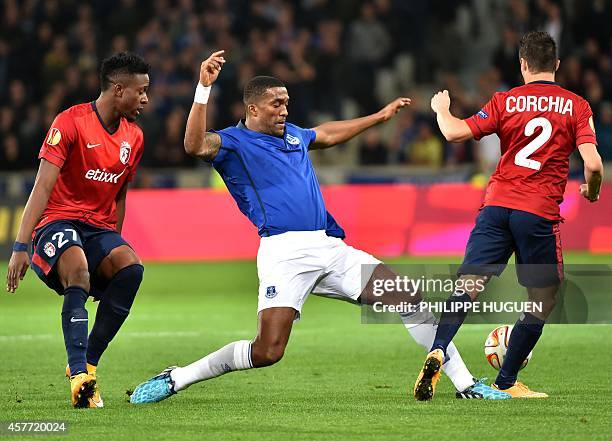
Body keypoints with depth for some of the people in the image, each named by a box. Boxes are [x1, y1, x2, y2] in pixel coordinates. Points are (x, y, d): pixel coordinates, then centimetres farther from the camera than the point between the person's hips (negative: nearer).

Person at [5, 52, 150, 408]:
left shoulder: (134, 137, 10)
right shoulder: (71, 122, -11)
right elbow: (42, 188, -15)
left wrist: (113, 246, 21)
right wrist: (20, 247, -21)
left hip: (100, 229, 6)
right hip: (57, 222, -6)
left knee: (131, 268, -25)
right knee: (78, 270, -36)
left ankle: (88, 364, -16)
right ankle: (79, 374, -42)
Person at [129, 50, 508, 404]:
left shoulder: (292, 134, 21)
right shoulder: (234, 143, -2)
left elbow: (327, 134, 43)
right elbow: (196, 145, -24)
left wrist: (379, 117, 50)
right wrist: (204, 88, -32)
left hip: (330, 248, 7)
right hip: (285, 252, -7)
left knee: (411, 299, 1)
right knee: (267, 352, -18)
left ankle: (465, 383, 11)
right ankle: (175, 379, -2)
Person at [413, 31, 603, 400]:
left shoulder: (506, 101, 6)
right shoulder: (577, 106, 3)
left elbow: (455, 133, 0)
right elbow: (593, 164, -7)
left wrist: (442, 109, 21)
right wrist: (592, 191, 14)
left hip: (496, 206, 2)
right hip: (540, 215, -2)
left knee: (468, 287, -3)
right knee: (544, 300, 12)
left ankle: (438, 351, -27)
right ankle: (506, 382, 11)